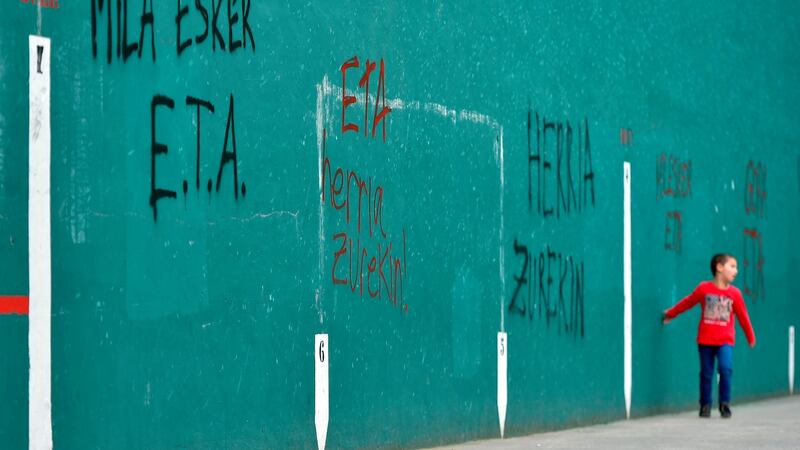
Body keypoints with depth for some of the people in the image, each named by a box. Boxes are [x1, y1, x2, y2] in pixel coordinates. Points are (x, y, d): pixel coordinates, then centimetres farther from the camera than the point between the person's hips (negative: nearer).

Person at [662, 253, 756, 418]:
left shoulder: (734, 293, -2)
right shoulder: (704, 288, -4)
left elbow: (743, 316, 9)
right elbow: (687, 303, 10)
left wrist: (751, 338, 17)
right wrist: (670, 314, 20)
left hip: (725, 341, 0)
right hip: (705, 340, 0)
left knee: (726, 368, -18)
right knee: (706, 373, 6)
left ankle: (725, 403, -2)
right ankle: (705, 405, 19)